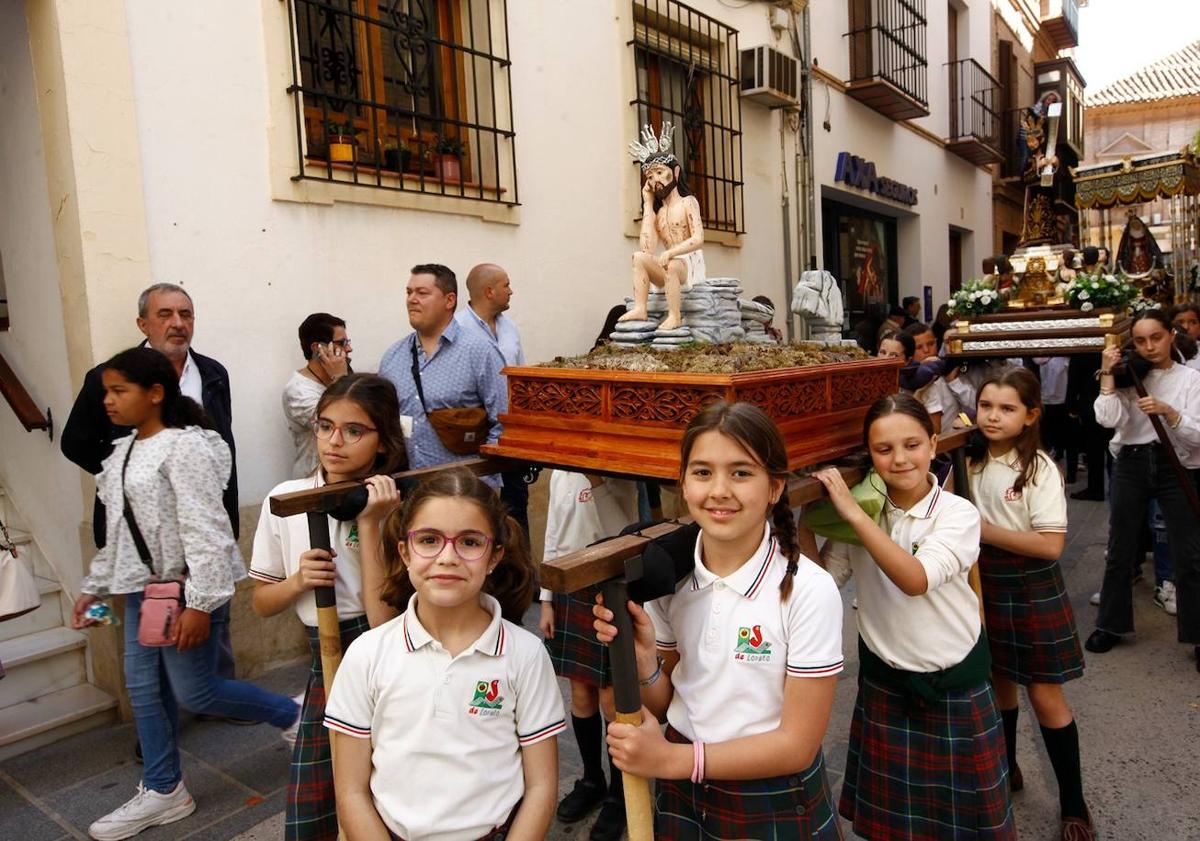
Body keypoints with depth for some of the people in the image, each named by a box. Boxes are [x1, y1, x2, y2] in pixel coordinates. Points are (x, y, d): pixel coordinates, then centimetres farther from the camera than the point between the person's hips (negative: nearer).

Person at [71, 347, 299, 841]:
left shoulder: (186, 447, -17)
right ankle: (163, 791, 28)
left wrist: (198, 602, -24)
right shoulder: (123, 452, 11)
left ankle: (294, 715, 19)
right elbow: (118, 531, 19)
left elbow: (203, 530, -22)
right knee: (143, 687, 13)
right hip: (142, 586, 9)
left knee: (194, 692, -2)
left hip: (186, 585, -9)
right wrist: (94, 587, 21)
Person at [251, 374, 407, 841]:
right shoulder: (285, 500, 0)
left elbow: (384, 620, -20)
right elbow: (262, 603, 9)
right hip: (326, 665, 4)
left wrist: (370, 524, -23)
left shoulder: (395, 508, -11)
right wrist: (299, 580, -12)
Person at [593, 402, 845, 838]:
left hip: (775, 804, -3)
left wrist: (673, 759, -21)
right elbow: (666, 705, 0)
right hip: (683, 795, 4)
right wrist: (643, 657, -20)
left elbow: (798, 744, -17)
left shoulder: (809, 591, -22)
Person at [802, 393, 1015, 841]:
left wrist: (853, 512, -31)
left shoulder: (957, 513, -14)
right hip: (883, 682, 2)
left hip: (954, 684, -2)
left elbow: (916, 578, -30)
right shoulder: (862, 510, -5)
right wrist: (804, 521, -19)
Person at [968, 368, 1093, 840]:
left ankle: (1073, 803, 21)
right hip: (985, 583, 5)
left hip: (1030, 589, -5)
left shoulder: (1040, 469, -16)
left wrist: (986, 530, -21)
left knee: (1045, 695, 4)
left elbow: (1051, 545, -22)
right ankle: (1007, 768, 39)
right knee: (999, 682, 18)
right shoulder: (973, 461, 0)